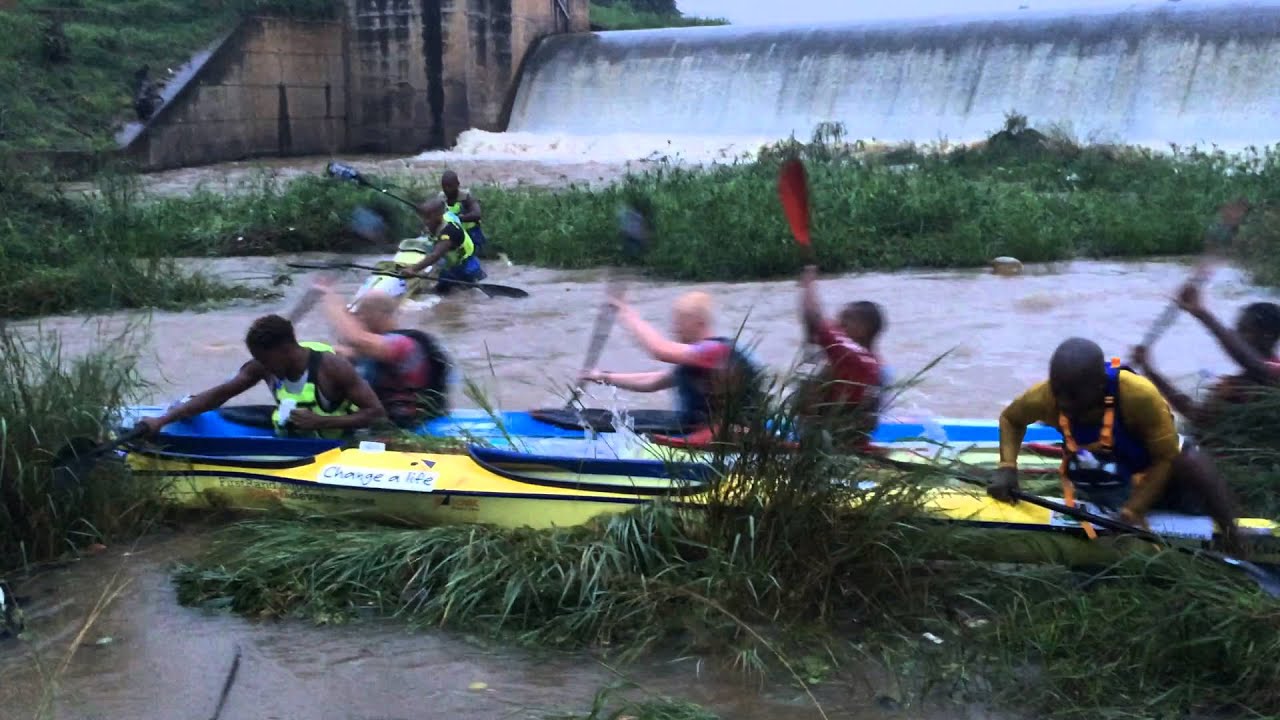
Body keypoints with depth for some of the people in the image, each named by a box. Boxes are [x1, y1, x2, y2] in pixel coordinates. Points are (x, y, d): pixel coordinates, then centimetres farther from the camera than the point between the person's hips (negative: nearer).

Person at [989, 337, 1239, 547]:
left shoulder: (1138, 395, -33)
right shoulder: (1047, 397, -24)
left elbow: (1167, 458, -24)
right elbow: (1010, 419, -1)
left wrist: (1133, 509, -30)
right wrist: (1007, 468, -17)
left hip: (1150, 482, -4)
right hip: (1096, 496, 4)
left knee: (1189, 462, -32)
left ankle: (1233, 543, -18)